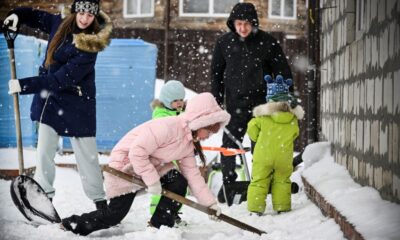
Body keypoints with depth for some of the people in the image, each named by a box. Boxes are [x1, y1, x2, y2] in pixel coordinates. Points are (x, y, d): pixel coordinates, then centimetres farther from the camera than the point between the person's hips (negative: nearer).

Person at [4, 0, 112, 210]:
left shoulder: (89, 46, -23)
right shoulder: (59, 25, -3)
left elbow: (61, 79, -27)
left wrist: (25, 85, -28)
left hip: (77, 105, -5)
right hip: (50, 99, 5)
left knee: (87, 154, 0)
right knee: (44, 151, 2)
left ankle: (99, 200, 13)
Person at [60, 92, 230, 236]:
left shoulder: (189, 143, -1)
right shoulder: (167, 127, -31)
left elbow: (193, 174, 0)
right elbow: (137, 152, -33)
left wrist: (210, 203, -5)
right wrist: (152, 180, -28)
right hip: (124, 165, -8)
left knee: (179, 182, -12)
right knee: (114, 215, -6)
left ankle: (160, 226, 0)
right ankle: (72, 225, 12)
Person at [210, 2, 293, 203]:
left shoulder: (267, 42, -5)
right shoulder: (224, 42, 1)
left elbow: (283, 72, 0)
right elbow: (216, 73, 10)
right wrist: (216, 102, 8)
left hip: (261, 100, -1)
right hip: (235, 102, 1)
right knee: (230, 144, 2)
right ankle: (228, 182, 14)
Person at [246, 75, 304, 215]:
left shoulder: (264, 115, -9)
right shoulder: (293, 119, -2)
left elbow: (252, 128, -2)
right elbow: (294, 134, 10)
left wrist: (257, 138, 18)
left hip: (263, 155, -2)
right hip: (284, 157, 2)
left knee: (259, 181, 6)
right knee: (282, 181, 17)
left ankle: (255, 208, 1)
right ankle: (282, 207, 16)